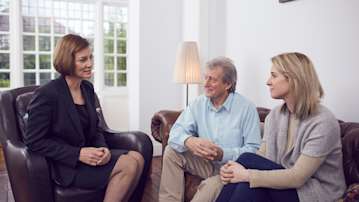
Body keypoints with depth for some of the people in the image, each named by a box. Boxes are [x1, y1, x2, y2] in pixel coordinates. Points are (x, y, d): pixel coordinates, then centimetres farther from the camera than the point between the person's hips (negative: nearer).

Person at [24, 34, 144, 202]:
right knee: (128, 165, -22)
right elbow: (34, 142, -13)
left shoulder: (87, 88, 8)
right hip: (63, 166, -7)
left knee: (136, 158, -16)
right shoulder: (46, 94, -14)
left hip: (87, 155, 7)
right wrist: (78, 154, -20)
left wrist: (103, 148, -7)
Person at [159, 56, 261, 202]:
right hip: (204, 162, 5)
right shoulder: (199, 104, 2)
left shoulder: (246, 108, -12)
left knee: (212, 185, -35)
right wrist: (189, 141, -30)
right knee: (171, 151, -12)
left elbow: (253, 149, -15)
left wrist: (223, 154, -30)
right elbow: (176, 132, -6)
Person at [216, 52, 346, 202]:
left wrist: (248, 175, -26)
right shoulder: (274, 115, 3)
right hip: (281, 184, 5)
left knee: (247, 160, -24)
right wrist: (231, 170, -19)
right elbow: (260, 159, 0)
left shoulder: (322, 123, -19)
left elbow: (297, 177, -24)